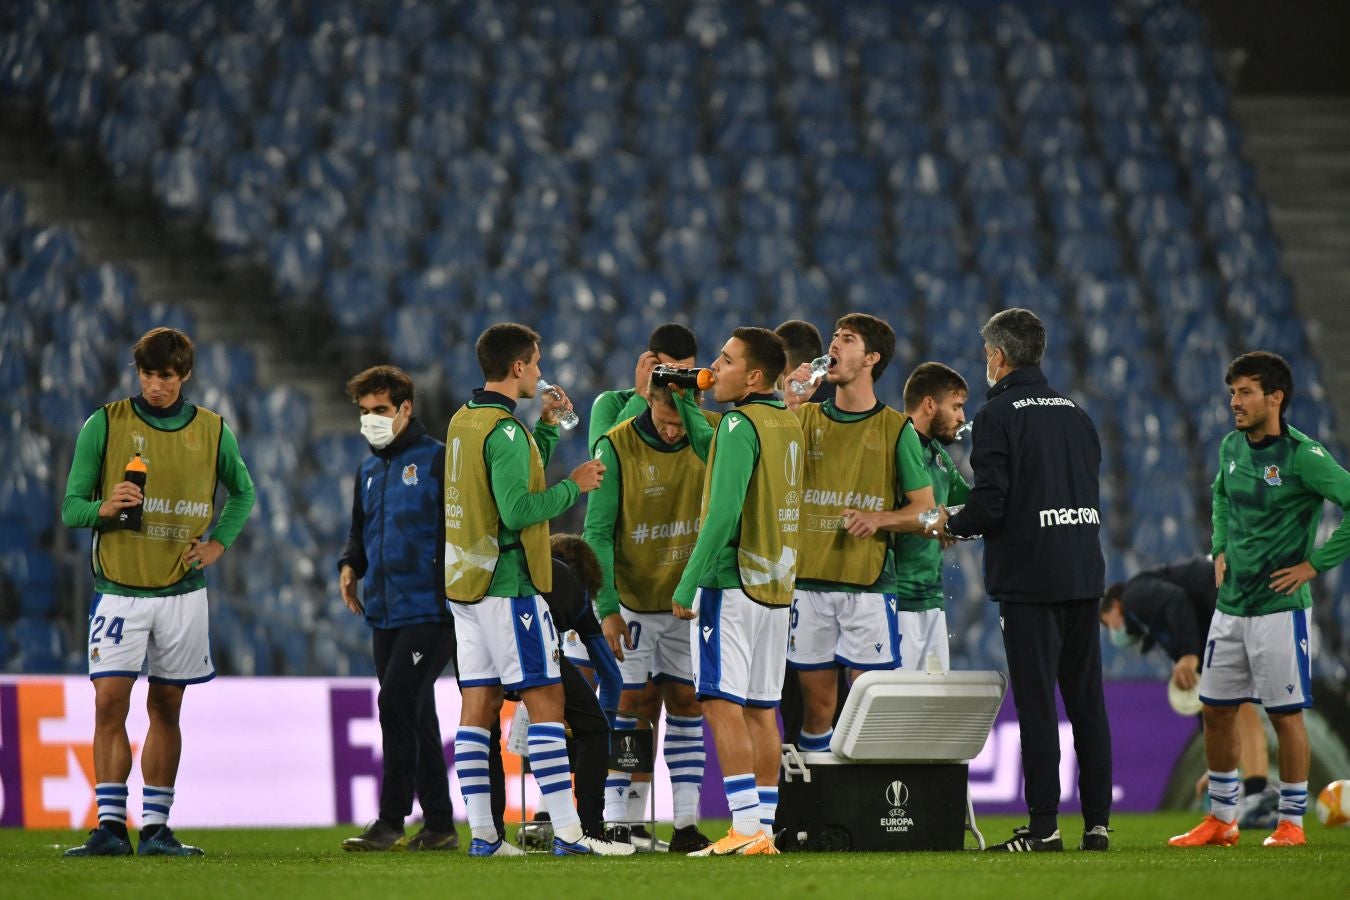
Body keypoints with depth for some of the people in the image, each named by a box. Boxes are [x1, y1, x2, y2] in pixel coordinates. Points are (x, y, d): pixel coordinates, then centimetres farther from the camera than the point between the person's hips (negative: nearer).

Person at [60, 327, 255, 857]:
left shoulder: (213, 432, 5)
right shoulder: (105, 426, -2)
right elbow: (71, 508, -1)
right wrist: (102, 509, -23)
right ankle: (111, 827, -10)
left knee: (166, 709, 6)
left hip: (182, 591, 2)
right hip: (119, 589, -2)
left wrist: (218, 543, 6)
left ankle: (156, 827, 12)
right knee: (110, 702, -12)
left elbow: (242, 492, 22)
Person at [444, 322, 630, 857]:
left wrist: (547, 426, 17)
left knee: (478, 705, 7)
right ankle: (567, 832, -11)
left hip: (467, 581, 9)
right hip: (508, 585, -9)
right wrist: (574, 486, -11)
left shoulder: (463, 421, 13)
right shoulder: (504, 429, -16)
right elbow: (518, 509, -22)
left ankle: (482, 833, 7)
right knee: (545, 701, -8)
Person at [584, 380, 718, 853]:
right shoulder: (617, 447, -13)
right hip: (633, 602, -3)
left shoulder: (714, 434, -4)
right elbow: (598, 533, -12)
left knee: (686, 705, 3)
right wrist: (608, 608, -18)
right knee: (635, 706, -4)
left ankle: (686, 823, 5)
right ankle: (620, 822, 0)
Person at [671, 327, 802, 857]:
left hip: (730, 582, -9)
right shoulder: (788, 424, 12)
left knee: (722, 705, -9)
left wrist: (686, 586, -15)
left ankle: (747, 828, -15)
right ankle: (764, 830, 9)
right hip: (776, 585, 9)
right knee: (760, 710, 10)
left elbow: (723, 512, -19)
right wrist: (683, 401, 31)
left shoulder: (740, 424, -13)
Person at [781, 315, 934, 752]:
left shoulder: (896, 429, 4)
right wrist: (789, 406, -10)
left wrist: (879, 518, -14)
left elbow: (925, 511, 5)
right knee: (817, 706, 4)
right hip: (809, 581, 2)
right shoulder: (807, 417, 11)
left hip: (869, 585, -2)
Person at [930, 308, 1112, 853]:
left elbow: (990, 504, -15)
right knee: (1086, 700, 8)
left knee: (1036, 703, -4)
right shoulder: (1075, 414, 13)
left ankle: (1043, 825, -5)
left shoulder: (999, 415, -8)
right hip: (1084, 572, 6)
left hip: (1029, 579, -6)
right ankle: (1097, 822, 8)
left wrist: (950, 525, 6)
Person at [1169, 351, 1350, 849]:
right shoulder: (1232, 447, 7)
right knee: (1216, 711, 10)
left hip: (1280, 607, -7)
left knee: (1285, 713, 0)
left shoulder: (1302, 455, -15)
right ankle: (1221, 819, 20)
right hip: (1230, 605, 7)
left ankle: (1291, 822, 9)